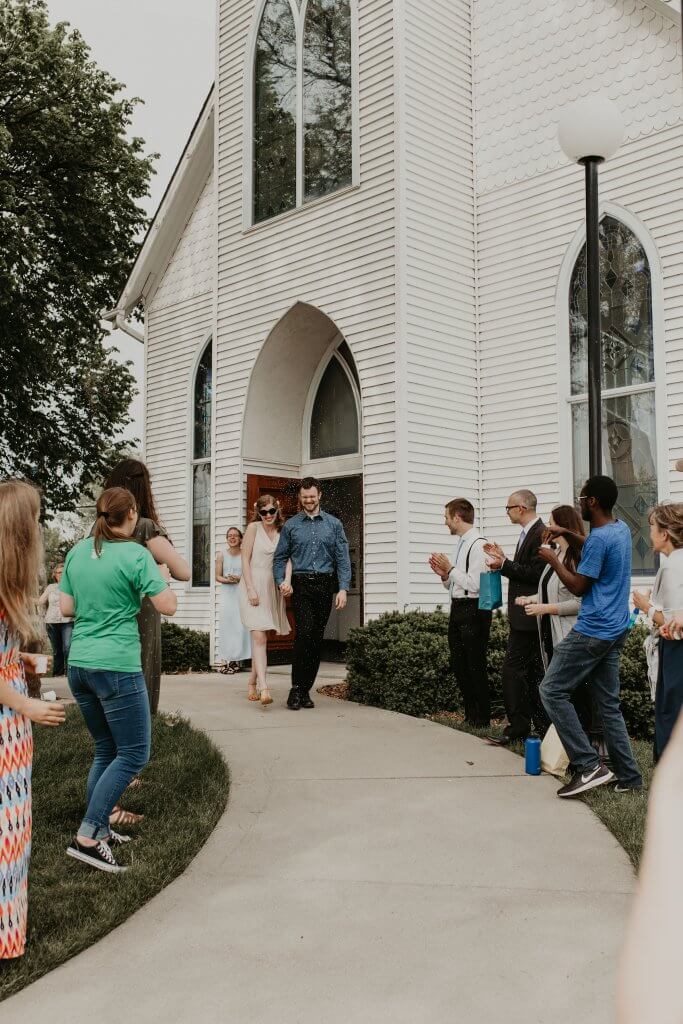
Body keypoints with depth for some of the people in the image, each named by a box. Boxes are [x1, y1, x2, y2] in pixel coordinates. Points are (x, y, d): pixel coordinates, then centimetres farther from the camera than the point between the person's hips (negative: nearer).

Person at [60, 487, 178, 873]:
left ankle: (101, 827, 21)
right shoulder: (135, 554, -11)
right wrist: (163, 578, 7)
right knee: (134, 754, 0)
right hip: (117, 666, -7)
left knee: (106, 749, 19)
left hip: (80, 664, 8)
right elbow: (168, 606, -11)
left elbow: (67, 608, 12)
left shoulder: (78, 551, 8)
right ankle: (87, 837, -6)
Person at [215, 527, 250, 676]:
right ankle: (227, 659, -5)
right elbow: (218, 576, 7)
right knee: (226, 625, -5)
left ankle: (236, 659, -2)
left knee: (240, 625, -7)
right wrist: (227, 580, -12)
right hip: (226, 593, 1)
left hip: (242, 593, -1)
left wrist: (239, 579, -13)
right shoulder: (221, 555, 8)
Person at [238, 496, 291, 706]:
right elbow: (245, 559, -5)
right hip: (253, 586, -5)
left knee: (260, 638, 12)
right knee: (259, 636, -14)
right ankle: (264, 688, -23)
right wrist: (251, 590, -13)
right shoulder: (254, 527, -2)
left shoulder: (282, 531, 9)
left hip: (272, 588, 5)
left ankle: (252, 683, 24)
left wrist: (287, 581, -19)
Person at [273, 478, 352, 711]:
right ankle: (296, 688, -11)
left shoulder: (333, 525, 9)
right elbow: (280, 558, 11)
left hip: (325, 586, 2)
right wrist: (281, 581, -6)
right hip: (300, 585, -1)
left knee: (317, 639, 4)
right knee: (305, 632, -18)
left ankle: (305, 690, 14)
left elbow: (343, 559, 4)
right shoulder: (291, 525, 9)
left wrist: (343, 588, -6)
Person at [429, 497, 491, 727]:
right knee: (458, 665, 13)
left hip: (473, 610, -9)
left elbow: (474, 584, -21)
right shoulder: (460, 543, 14)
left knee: (475, 666, -2)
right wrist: (444, 574, 3)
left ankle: (482, 719, 9)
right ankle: (470, 714, 24)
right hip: (457, 609, 9)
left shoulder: (477, 544, -14)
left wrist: (450, 569, -12)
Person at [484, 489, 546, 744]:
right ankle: (541, 725, 20)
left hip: (527, 616, -11)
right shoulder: (529, 533, 16)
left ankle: (517, 728, -4)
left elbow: (535, 573, -21)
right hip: (525, 615, 11)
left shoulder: (540, 534, -16)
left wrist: (504, 564, -17)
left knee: (513, 668, -8)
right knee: (532, 671, 13)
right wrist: (503, 559, 12)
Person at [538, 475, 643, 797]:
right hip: (615, 631, 10)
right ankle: (628, 776, 14)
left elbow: (579, 587, -13)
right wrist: (567, 534, 21)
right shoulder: (621, 529, 11)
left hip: (592, 632, -10)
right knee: (609, 702, 12)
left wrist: (553, 559, -1)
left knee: (552, 691, -5)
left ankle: (588, 765, -9)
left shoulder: (599, 538, -18)